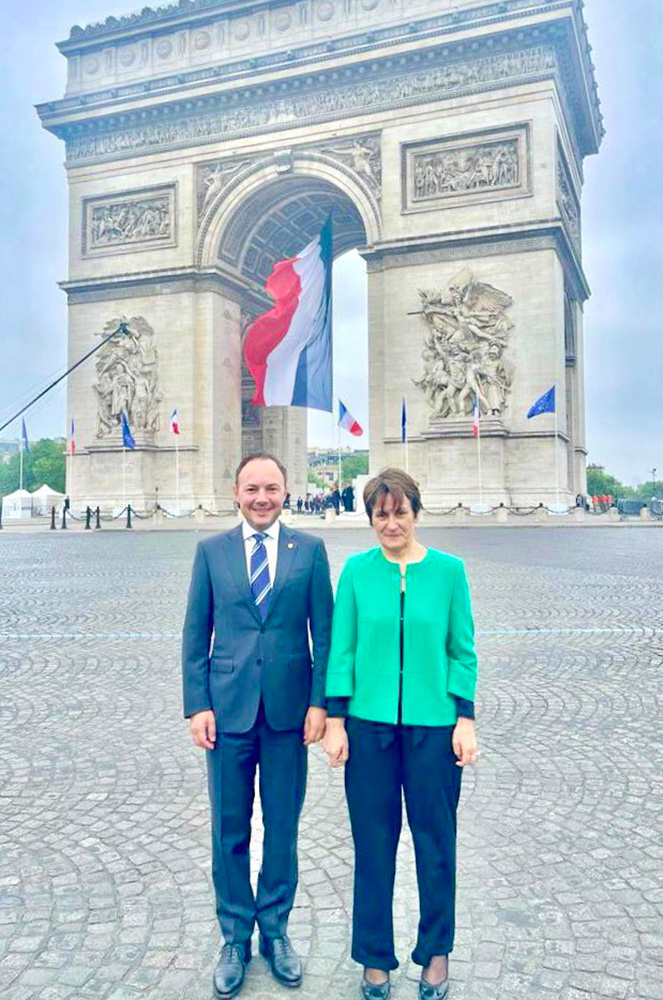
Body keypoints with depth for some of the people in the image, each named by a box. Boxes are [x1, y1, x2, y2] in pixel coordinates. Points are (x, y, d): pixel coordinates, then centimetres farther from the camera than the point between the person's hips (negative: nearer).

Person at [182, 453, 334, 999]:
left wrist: (320, 702, -6)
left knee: (283, 827, 12)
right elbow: (195, 635, 3)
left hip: (288, 708, 0)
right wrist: (198, 704, -4)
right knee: (229, 830, 10)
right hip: (228, 708, 0)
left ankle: (276, 931, 32)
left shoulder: (309, 549, 2)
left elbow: (324, 631, 1)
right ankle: (236, 938, 30)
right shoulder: (212, 550, 3)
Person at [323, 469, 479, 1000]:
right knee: (373, 842, 10)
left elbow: (463, 651, 2)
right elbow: (342, 648, 1)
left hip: (433, 725, 0)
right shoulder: (356, 570, -1)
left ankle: (437, 953, 34)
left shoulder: (448, 570, -1)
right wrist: (335, 721, -2)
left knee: (435, 839, 11)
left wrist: (466, 720, -2)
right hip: (370, 723, 0)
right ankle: (376, 957, 30)